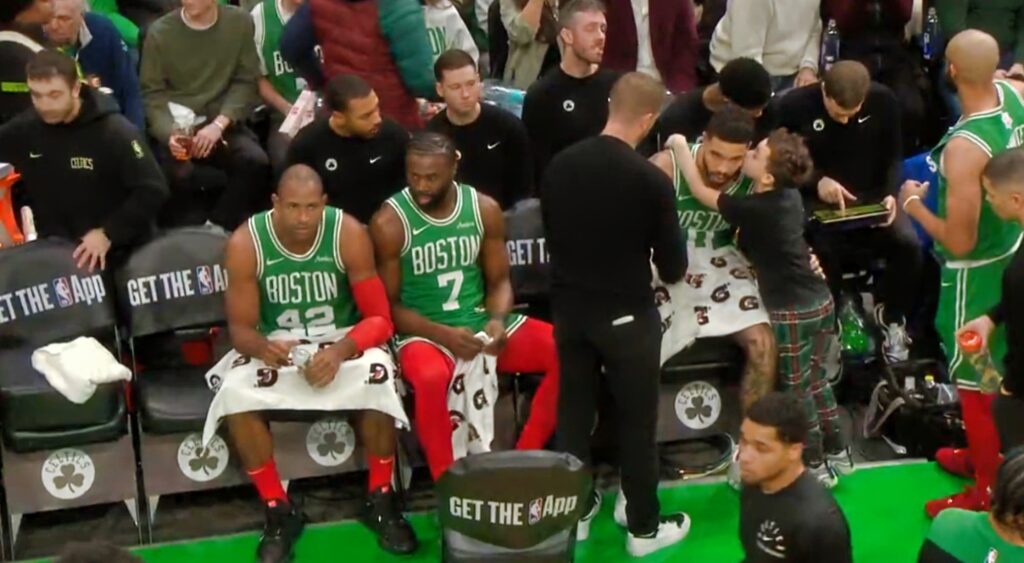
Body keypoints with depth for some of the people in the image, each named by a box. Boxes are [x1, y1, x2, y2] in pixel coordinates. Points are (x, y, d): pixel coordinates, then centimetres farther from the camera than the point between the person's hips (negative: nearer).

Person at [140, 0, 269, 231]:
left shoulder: (240, 23, 2)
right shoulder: (159, 32, -2)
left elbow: (245, 82, 1)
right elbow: (152, 93, -2)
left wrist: (219, 124, -14)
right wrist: (169, 133, -21)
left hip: (223, 122, 2)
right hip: (174, 126, -1)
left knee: (256, 162, -27)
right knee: (177, 173, -31)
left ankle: (218, 227, -9)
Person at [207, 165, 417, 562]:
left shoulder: (349, 234, -17)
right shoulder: (245, 243, -16)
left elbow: (380, 318, -14)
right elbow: (240, 328, -10)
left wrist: (340, 350, -34)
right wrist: (264, 348, -35)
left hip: (342, 339, -1)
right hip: (274, 344, 1)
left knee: (378, 379, -32)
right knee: (235, 394, -29)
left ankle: (380, 501, -7)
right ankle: (279, 512, -8)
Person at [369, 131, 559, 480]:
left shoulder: (485, 209, 2)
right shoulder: (390, 223, -9)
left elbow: (499, 281, 9)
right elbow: (389, 305, -6)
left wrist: (497, 320, -13)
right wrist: (443, 334, -19)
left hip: (480, 322, 5)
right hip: (423, 332, -4)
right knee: (431, 378, -40)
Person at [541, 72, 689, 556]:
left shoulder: (559, 165, -5)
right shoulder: (651, 179, -19)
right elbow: (673, 266, -11)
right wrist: (665, 271, 11)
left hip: (568, 306, 5)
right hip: (627, 314, -4)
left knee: (573, 412, 16)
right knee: (637, 420, 9)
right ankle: (644, 527, 21)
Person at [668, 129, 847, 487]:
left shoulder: (754, 210, -21)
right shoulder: (789, 195, 0)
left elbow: (700, 191, -10)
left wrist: (679, 145, -1)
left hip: (793, 311, -8)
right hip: (819, 300, 8)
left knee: (798, 391, 7)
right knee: (816, 381, 21)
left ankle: (816, 468, 19)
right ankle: (837, 454, 32)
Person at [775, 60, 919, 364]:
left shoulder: (883, 100, -6)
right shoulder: (794, 105, -12)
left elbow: (894, 155, 6)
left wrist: (890, 193, -12)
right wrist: (817, 181, -20)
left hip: (872, 197, 3)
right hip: (818, 201, -2)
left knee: (908, 244, -24)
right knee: (824, 251, -34)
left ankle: (891, 317, 6)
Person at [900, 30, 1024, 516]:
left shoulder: (963, 147, -34)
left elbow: (959, 242, -28)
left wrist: (914, 205, -14)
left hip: (977, 269, -9)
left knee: (973, 379, 9)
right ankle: (983, 455, 46)